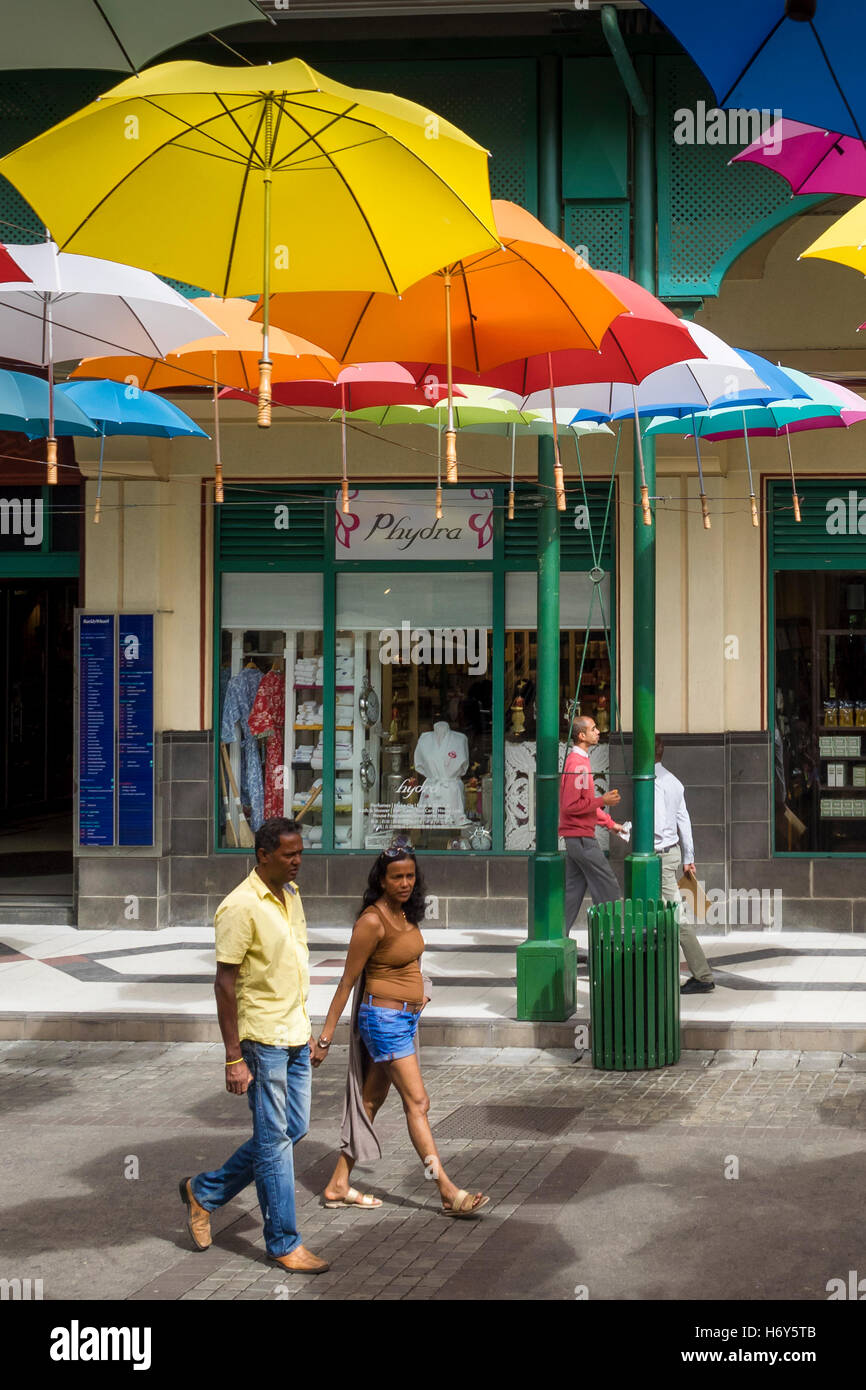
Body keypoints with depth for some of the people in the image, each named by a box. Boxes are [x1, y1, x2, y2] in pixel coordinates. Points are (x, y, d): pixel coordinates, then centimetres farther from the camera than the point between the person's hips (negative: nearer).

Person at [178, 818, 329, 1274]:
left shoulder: (291, 895, 9)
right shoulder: (240, 907, -17)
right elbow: (225, 984, -17)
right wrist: (234, 1059, -19)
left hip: (294, 1035, 9)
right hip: (262, 1038, -9)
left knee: (293, 1130, 14)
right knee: (275, 1140, 0)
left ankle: (205, 1192, 27)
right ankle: (284, 1244, 11)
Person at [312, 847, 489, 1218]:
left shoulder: (405, 914, 6)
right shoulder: (372, 920, -18)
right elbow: (347, 981, -15)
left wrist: (418, 992, 12)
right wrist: (326, 1036, -13)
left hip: (406, 1018, 9)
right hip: (383, 1019, -9)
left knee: (371, 1101, 12)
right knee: (417, 1103, -8)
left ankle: (338, 1185, 18)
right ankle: (449, 1193, -7)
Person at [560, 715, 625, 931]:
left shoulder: (580, 761, 16)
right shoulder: (577, 764, -17)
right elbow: (571, 806, -22)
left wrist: (610, 823, 22)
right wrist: (602, 801, -19)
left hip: (575, 838, 10)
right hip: (582, 838, -10)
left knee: (574, 889, 10)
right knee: (608, 889, -5)